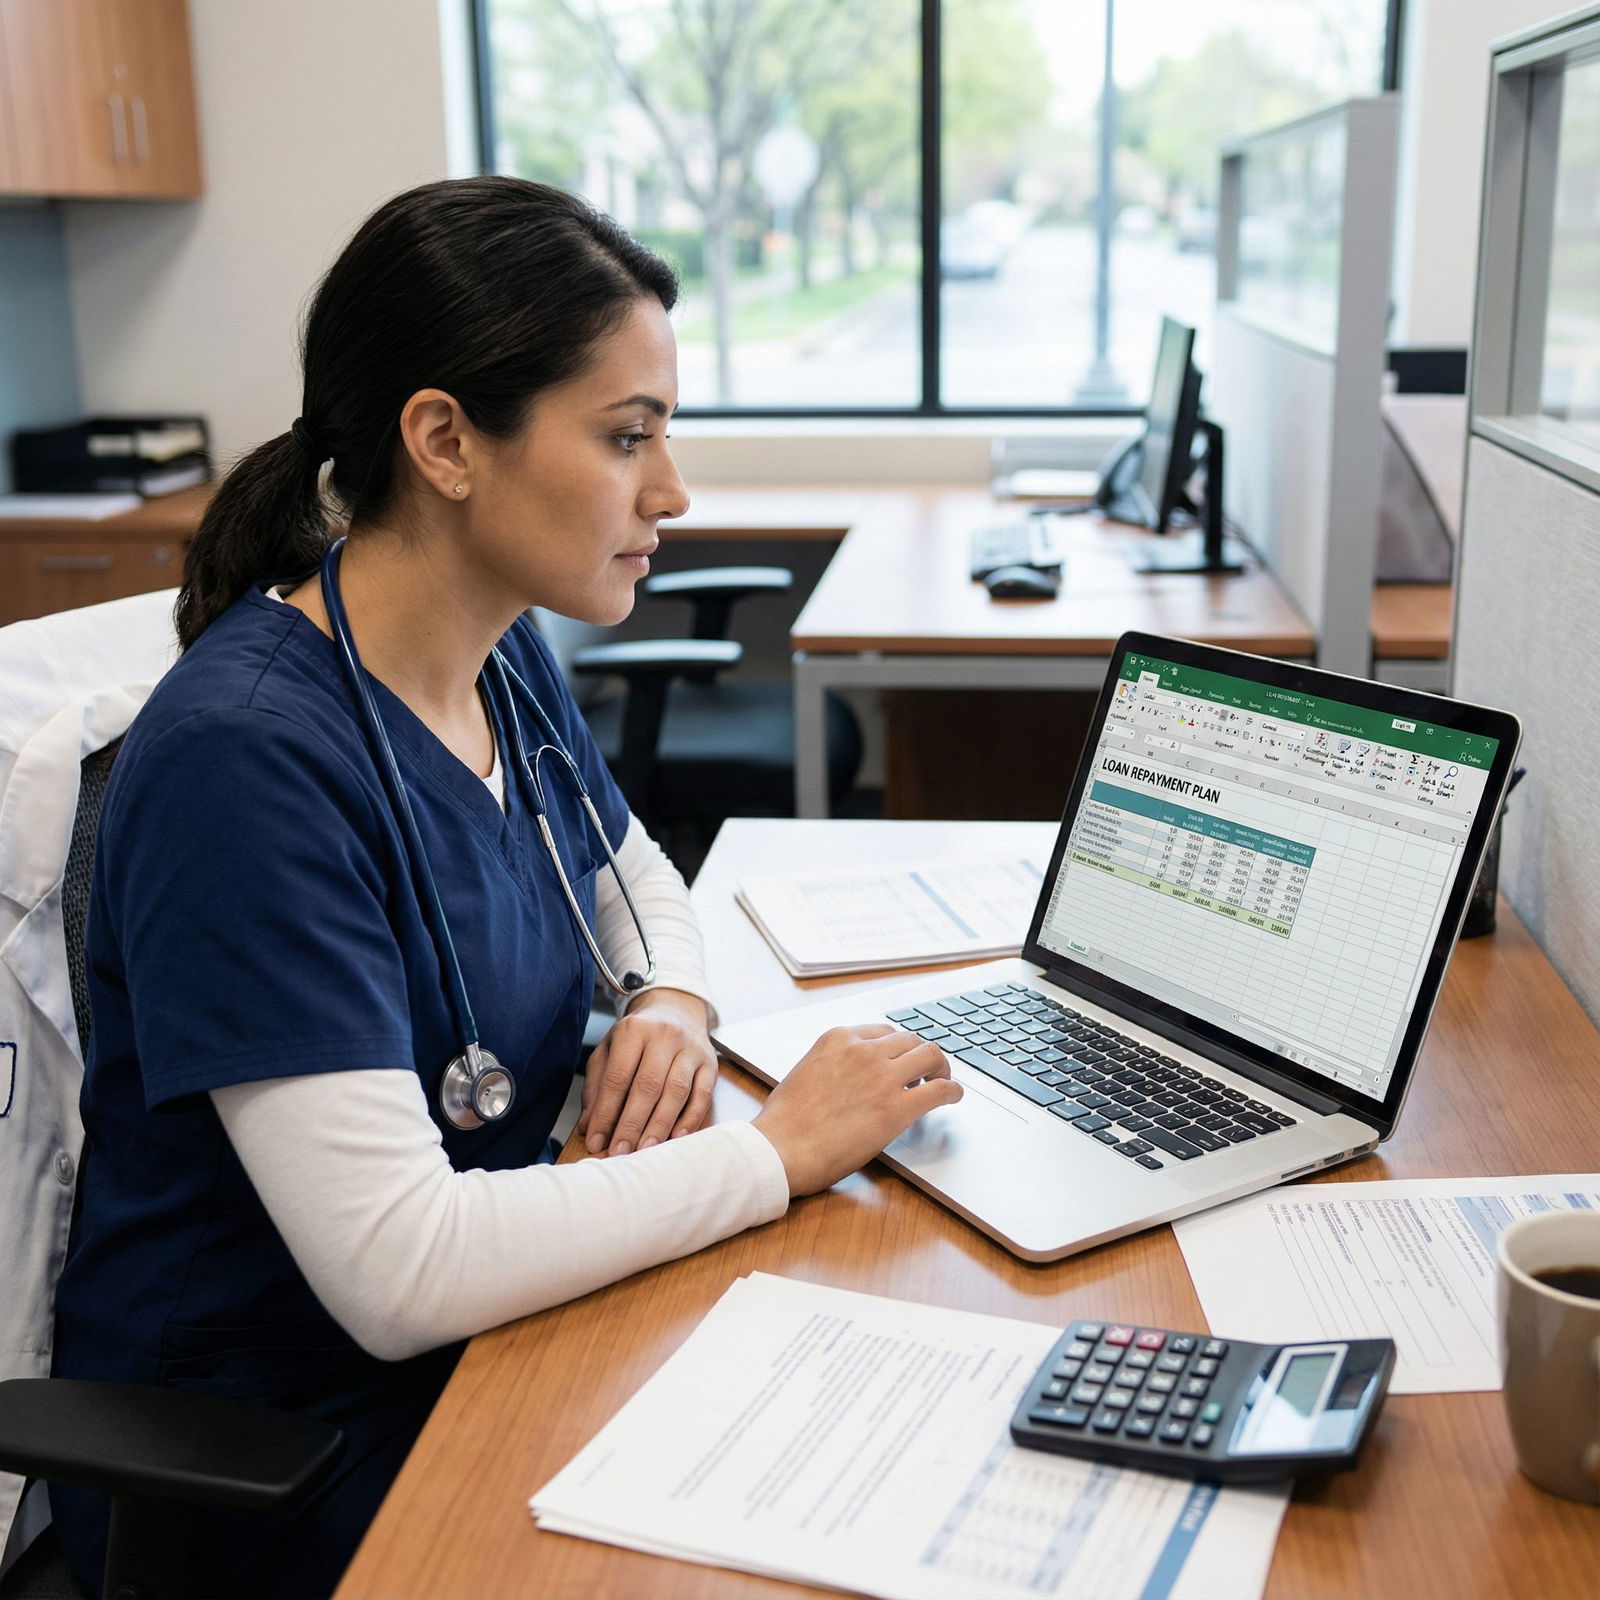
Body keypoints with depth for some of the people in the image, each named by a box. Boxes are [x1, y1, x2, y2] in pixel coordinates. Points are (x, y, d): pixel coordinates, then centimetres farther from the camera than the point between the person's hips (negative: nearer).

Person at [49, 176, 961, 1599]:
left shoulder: (504, 657, -2)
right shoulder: (246, 759, -27)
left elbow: (634, 877, 17)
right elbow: (397, 1272, -30)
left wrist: (672, 1004, -5)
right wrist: (777, 1148, -23)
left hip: (490, 1322, 7)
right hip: (279, 1464, -7)